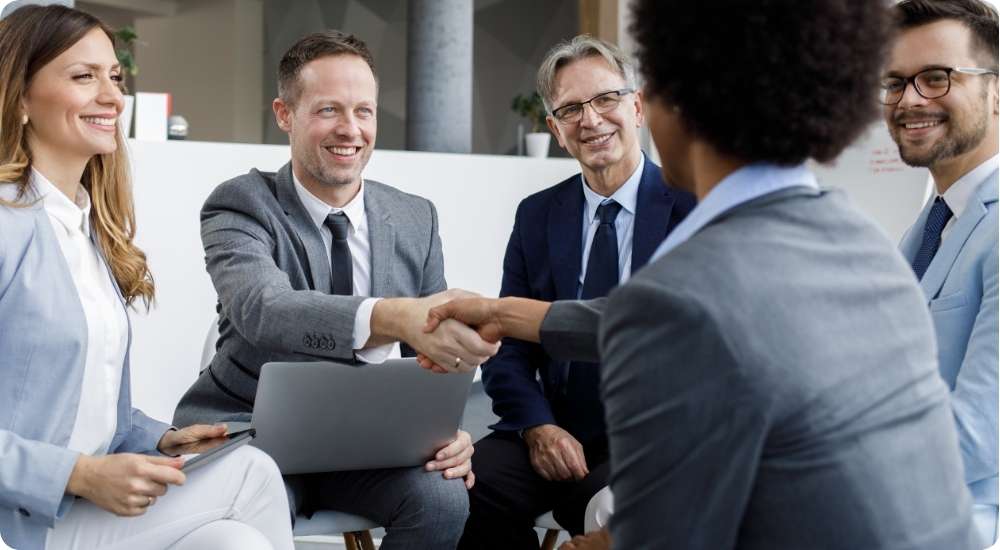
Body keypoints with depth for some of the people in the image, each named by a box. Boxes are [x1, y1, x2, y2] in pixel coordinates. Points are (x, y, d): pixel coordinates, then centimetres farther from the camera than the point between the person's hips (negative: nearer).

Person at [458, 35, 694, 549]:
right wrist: (537, 426, -10)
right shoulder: (536, 215, 11)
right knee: (471, 484, -25)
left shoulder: (693, 207, 0)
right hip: (554, 432, 4)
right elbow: (508, 347, 9)